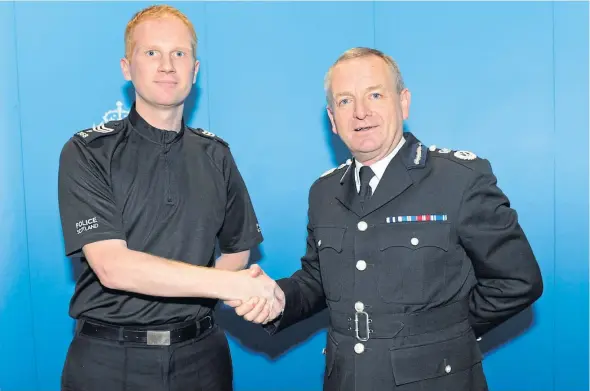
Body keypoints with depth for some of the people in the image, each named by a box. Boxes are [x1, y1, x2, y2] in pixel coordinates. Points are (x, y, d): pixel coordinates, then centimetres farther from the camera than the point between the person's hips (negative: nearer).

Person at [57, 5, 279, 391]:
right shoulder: (87, 153, -8)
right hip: (110, 358, -2)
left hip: (200, 354, 3)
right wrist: (232, 285, -20)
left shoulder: (215, 155, 4)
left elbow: (238, 247, 10)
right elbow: (113, 268, -19)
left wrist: (193, 298, -8)